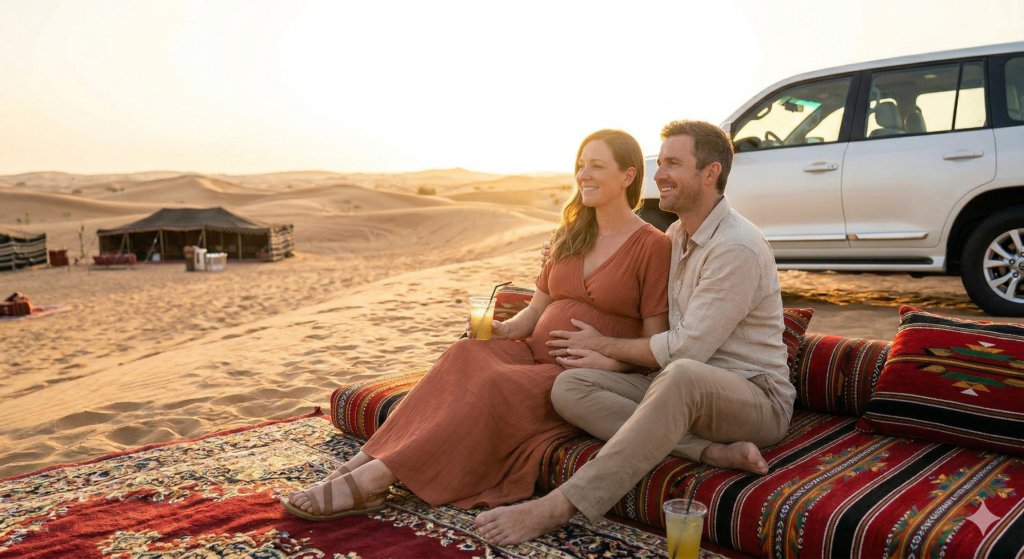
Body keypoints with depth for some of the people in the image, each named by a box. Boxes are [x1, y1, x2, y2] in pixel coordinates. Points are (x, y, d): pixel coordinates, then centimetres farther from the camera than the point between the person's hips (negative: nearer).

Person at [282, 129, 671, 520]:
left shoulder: (653, 246, -4)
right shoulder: (571, 235, 16)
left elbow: (656, 342, -4)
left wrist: (610, 361, -20)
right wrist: (504, 328, -4)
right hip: (537, 355, 6)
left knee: (495, 385, -32)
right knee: (466, 354, -24)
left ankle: (375, 477, -32)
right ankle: (364, 462, -31)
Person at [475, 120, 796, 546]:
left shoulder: (737, 248, -17)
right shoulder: (677, 235, 12)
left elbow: (687, 347, -21)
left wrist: (604, 345, -7)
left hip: (756, 397, -8)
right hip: (685, 393, 8)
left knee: (681, 375, -43)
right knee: (569, 386, -15)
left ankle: (563, 504, -40)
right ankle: (712, 451, -25)